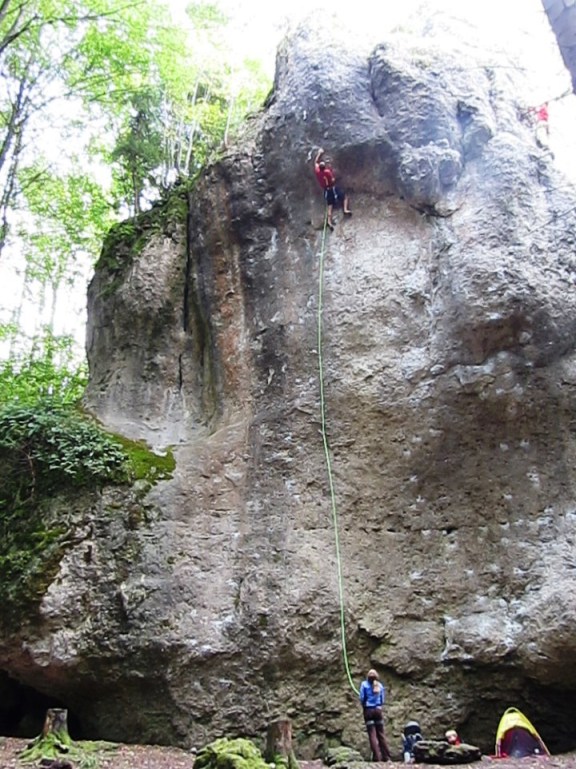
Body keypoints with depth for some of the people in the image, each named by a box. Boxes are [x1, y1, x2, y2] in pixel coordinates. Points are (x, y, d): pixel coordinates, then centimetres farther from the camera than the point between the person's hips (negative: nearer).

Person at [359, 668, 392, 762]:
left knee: (372, 734, -1)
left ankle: (377, 757, -5)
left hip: (368, 710, -3)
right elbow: (383, 699, 6)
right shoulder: (380, 685, 5)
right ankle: (386, 756, 9)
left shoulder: (364, 684, -3)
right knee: (381, 734, 10)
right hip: (378, 710, 3)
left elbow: (362, 698, -3)